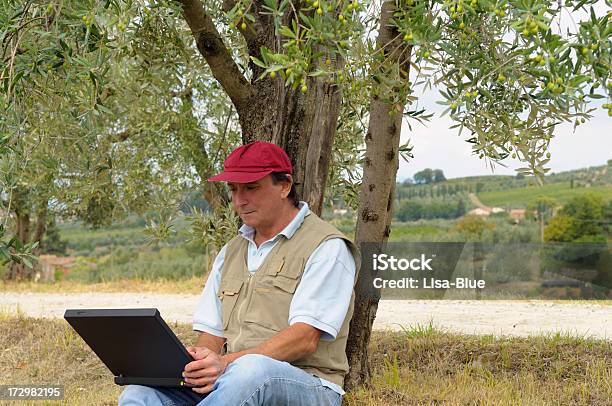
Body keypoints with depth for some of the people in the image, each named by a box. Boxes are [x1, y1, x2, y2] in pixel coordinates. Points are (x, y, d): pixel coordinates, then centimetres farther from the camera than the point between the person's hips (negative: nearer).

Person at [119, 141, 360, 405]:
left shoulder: (327, 247, -1)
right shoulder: (231, 252, 22)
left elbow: (305, 339, -13)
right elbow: (212, 333, 16)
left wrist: (226, 362, -25)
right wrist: (198, 359, -10)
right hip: (225, 380, 6)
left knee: (249, 370, -42)